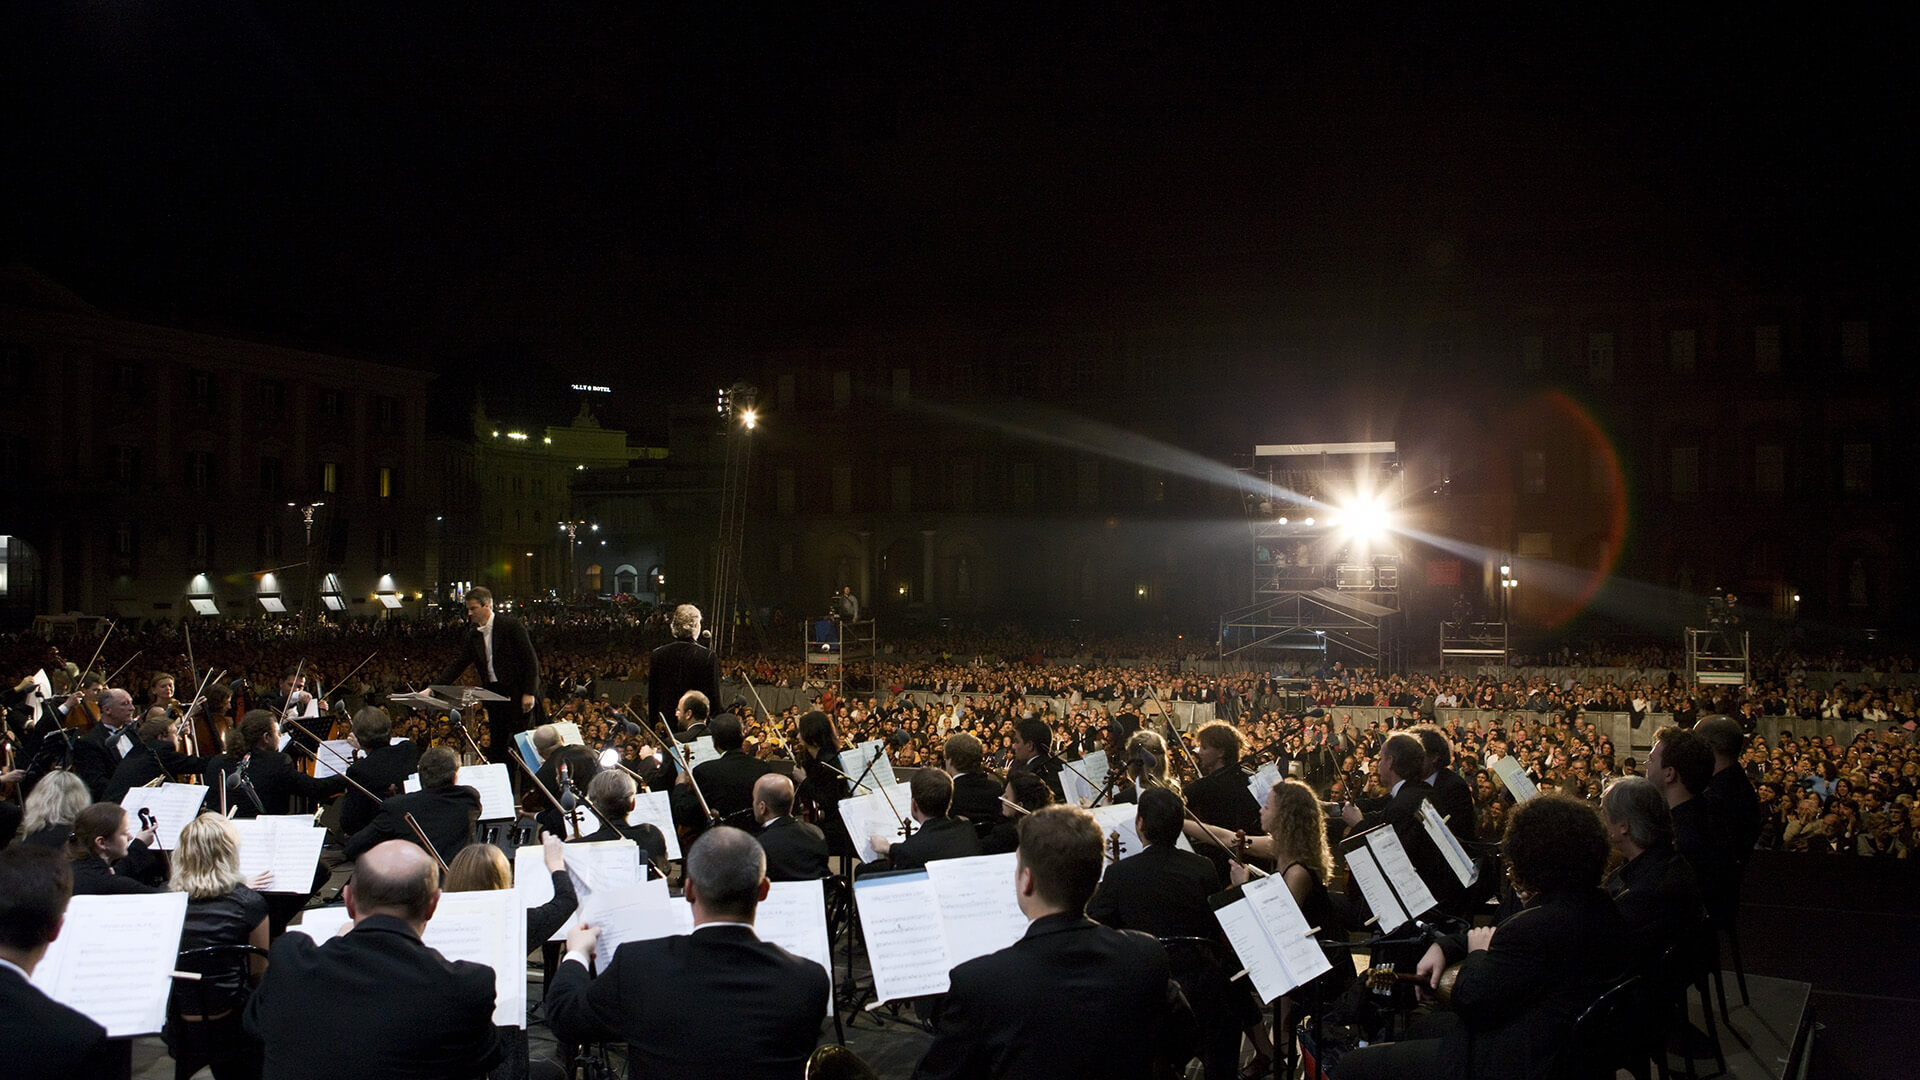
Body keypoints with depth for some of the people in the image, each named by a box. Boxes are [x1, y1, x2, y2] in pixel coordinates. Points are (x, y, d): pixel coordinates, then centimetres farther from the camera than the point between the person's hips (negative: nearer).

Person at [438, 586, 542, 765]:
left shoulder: (510, 625, -8)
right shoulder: (474, 636, 11)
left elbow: (531, 660, -10)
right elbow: (458, 665, 13)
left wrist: (529, 693, -15)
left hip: (517, 693, -6)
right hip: (494, 695, 6)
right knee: (496, 745, 8)